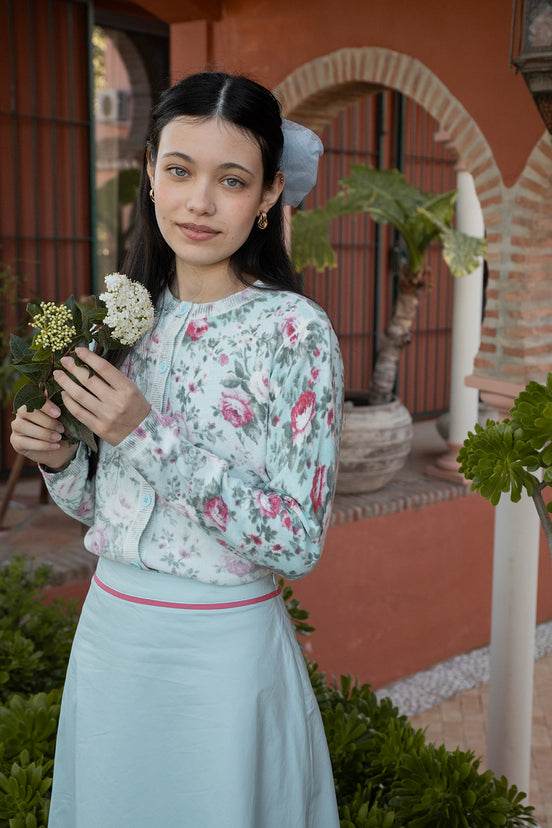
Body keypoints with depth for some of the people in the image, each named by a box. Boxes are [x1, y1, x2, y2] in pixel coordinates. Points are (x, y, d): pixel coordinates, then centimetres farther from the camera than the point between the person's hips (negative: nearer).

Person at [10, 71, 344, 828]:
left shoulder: (294, 330, -15)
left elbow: (299, 545, -19)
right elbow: (102, 505, 11)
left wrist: (150, 436, -24)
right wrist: (58, 458, -10)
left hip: (223, 652, -5)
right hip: (108, 631, 6)